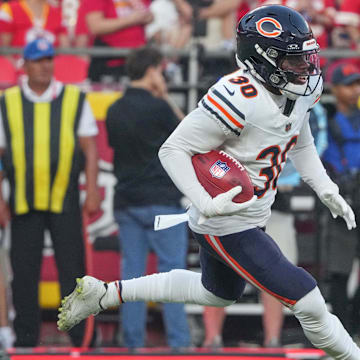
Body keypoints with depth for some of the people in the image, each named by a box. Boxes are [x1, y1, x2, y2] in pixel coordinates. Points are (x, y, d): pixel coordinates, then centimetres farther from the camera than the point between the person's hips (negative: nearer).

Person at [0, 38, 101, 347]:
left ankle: (80, 339, 1)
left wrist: (92, 191, -4)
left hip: (65, 201, -1)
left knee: (72, 270, -3)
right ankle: (25, 340, 8)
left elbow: (90, 149, 6)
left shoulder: (75, 99, 7)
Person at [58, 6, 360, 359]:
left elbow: (300, 143, 19)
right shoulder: (238, 98, -30)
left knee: (218, 292, 31)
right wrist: (207, 204, -35)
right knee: (307, 301, -11)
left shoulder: (301, 91, -3)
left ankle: (106, 293, 36)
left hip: (253, 217, 10)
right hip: (226, 227, -10)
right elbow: (173, 150, -25)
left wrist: (326, 190, 9)